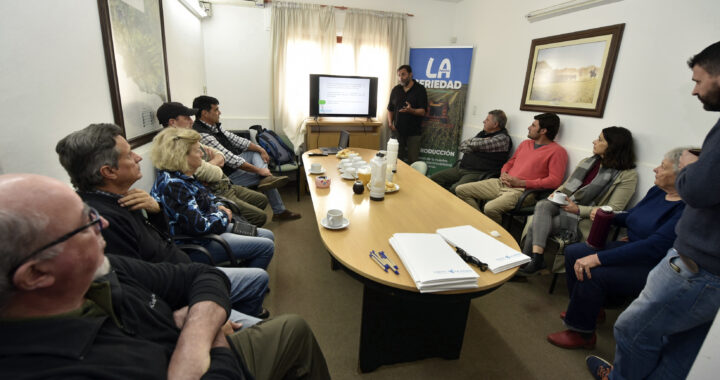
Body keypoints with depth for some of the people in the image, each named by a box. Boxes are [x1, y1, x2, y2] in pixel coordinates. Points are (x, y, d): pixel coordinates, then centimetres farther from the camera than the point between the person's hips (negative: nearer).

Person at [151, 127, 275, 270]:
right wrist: (223, 215, -12)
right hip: (199, 245, -10)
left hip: (215, 227, 10)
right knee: (266, 247, -13)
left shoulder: (184, 176, 6)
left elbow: (208, 198, 25)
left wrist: (218, 207, 3)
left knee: (268, 235, 10)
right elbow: (199, 226, -30)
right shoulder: (172, 185, -25)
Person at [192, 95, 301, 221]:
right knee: (265, 174, -3)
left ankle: (267, 178, -20)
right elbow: (230, 159, -30)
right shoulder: (203, 135, -28)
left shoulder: (213, 125, 2)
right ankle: (279, 211, 9)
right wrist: (258, 170, -26)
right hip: (227, 175, -10)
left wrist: (260, 149, -2)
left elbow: (234, 139, 8)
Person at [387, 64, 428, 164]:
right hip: (397, 130, 3)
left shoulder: (420, 89, -2)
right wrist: (390, 123, 0)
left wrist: (411, 110, -29)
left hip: (413, 132, -3)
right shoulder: (396, 90, 10)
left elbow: (423, 112, -9)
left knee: (412, 161, -2)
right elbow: (390, 109, 16)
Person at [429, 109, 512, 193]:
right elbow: (462, 146, 13)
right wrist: (473, 146, -4)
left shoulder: (503, 138, -7)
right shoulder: (483, 133, 19)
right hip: (461, 168, 8)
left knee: (454, 189, -34)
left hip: (477, 173, -8)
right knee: (433, 179, -5)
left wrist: (470, 142, 5)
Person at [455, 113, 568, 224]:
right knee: (461, 190, -5)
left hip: (521, 190, -8)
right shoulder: (525, 143, 21)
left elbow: (555, 180, -12)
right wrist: (503, 174, 4)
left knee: (490, 208, -36)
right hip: (501, 183, 8)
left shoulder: (557, 151, -2)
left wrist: (521, 182, -15)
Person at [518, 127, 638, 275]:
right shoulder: (587, 162, 18)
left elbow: (614, 210, -9)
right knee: (542, 205, -31)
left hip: (585, 219, -5)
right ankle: (537, 258, -35)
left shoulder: (627, 175, -2)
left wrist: (578, 209, -17)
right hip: (564, 205, 6)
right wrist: (556, 195, 0)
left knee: (535, 224, -28)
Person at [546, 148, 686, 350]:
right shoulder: (657, 191, 3)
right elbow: (630, 216, 19)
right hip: (631, 247, 9)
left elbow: (654, 247, -32)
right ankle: (590, 308, 18)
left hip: (652, 269, -9)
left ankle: (583, 334, -2)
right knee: (573, 252, 0)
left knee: (592, 274, -27)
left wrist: (598, 258, -36)